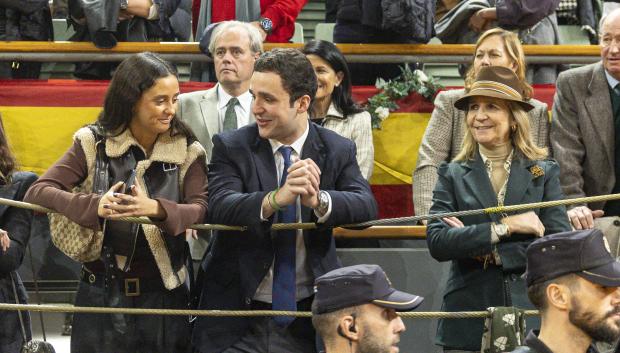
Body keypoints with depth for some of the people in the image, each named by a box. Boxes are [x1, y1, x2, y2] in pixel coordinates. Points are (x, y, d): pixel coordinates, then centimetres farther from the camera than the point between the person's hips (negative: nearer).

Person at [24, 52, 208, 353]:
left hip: (162, 295, 0)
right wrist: (95, 206, -28)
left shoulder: (187, 150, 1)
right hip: (100, 294, 0)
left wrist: (156, 209, -34)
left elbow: (202, 210, -13)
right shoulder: (93, 143, -1)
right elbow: (37, 192, -10)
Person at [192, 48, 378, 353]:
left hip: (309, 317, 1)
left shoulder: (338, 151, 1)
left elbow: (366, 206, -14)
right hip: (236, 315, -1)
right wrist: (275, 199, -39)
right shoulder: (230, 147, -3)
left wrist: (319, 201, -35)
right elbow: (219, 206, -20)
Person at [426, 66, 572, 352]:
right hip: (468, 321, 0)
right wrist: (503, 228, -14)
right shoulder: (453, 175, 7)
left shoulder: (544, 173, 8)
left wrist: (492, 253, -10)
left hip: (530, 315, 0)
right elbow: (436, 243, -8)